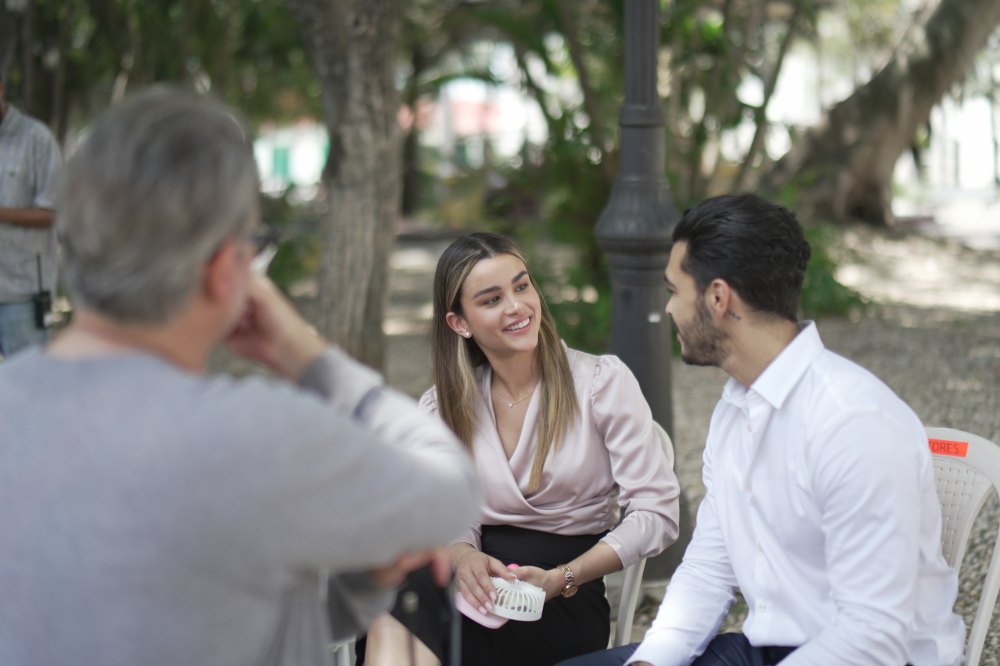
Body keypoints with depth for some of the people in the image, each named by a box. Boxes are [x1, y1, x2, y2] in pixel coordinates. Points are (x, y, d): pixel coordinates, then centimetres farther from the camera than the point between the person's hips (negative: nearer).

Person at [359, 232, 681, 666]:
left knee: (406, 612, -33)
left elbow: (657, 513, -4)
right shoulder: (442, 407, 10)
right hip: (481, 579, 4)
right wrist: (462, 556, -16)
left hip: (564, 607, -4)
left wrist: (560, 579, -15)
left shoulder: (602, 381, -1)